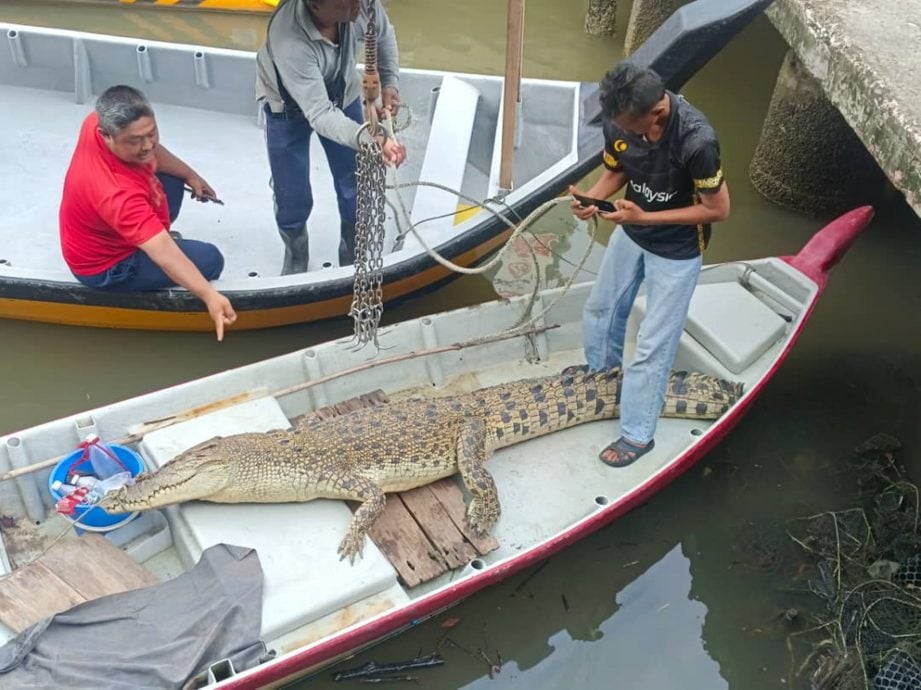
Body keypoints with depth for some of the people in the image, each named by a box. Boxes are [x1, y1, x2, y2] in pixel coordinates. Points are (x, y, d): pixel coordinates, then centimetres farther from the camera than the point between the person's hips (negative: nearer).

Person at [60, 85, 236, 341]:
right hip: (105, 266, -8)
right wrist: (209, 295, -55)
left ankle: (148, 235, 32)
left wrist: (190, 176, 1)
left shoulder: (100, 121, -20)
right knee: (210, 259, -8)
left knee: (172, 179, 15)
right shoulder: (116, 192, -44)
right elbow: (163, 253, -48)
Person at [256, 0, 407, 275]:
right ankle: (296, 261, 33)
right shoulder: (289, 40, -44)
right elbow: (319, 114, -43)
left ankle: (354, 262, 31)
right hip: (288, 107, -4)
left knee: (356, 191, 8)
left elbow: (383, 34, -6)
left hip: (343, 95, 4)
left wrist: (390, 84, -17)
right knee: (293, 200, 3)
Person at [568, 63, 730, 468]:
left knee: (653, 344, 0)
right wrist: (590, 198, -21)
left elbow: (718, 209, -24)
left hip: (677, 249, -6)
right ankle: (601, 367, 53)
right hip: (630, 233, 6)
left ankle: (638, 435, 17)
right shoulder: (619, 120, -18)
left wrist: (646, 218, -29)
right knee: (601, 308, 23)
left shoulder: (696, 141, -35)